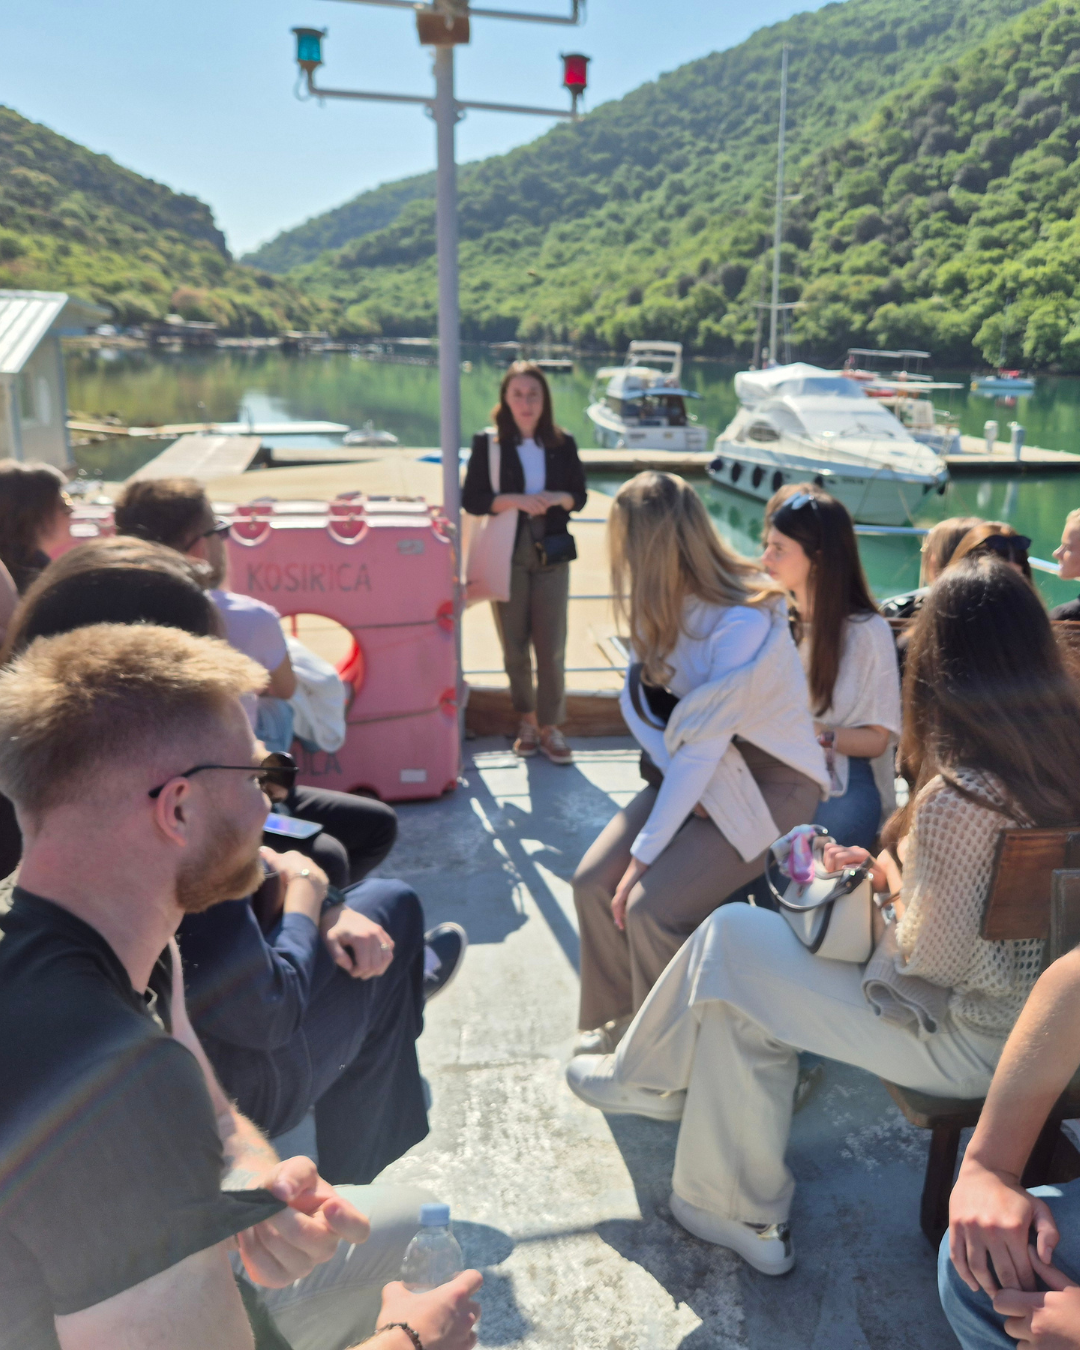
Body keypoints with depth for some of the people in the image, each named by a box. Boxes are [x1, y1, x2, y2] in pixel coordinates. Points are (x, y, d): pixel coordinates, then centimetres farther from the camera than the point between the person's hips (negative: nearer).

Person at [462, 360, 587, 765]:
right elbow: (472, 499, -6)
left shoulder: (563, 443, 4)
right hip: (507, 556, -1)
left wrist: (557, 498, -14)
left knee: (551, 647, -1)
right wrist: (518, 501, -19)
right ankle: (526, 720, 25)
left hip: (552, 556, 1)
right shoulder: (487, 443, -2)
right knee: (514, 646, 8)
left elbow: (579, 495, 8)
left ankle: (550, 728, 10)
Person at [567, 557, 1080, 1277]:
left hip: (968, 1040, -8)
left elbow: (934, 957, -22)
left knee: (732, 944, 0)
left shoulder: (957, 800, -31)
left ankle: (646, 1079, 26)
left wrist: (894, 880, -4)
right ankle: (742, 1213, 25)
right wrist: (895, 869, 4)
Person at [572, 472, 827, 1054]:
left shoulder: (745, 623, -27)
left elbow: (704, 748, -28)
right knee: (593, 881, -9)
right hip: (694, 773, 7)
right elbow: (639, 697, -2)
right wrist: (679, 773, -20)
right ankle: (616, 1017, 16)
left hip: (771, 786, -7)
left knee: (651, 907, -22)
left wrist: (646, 852, -25)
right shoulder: (665, 603, -3)